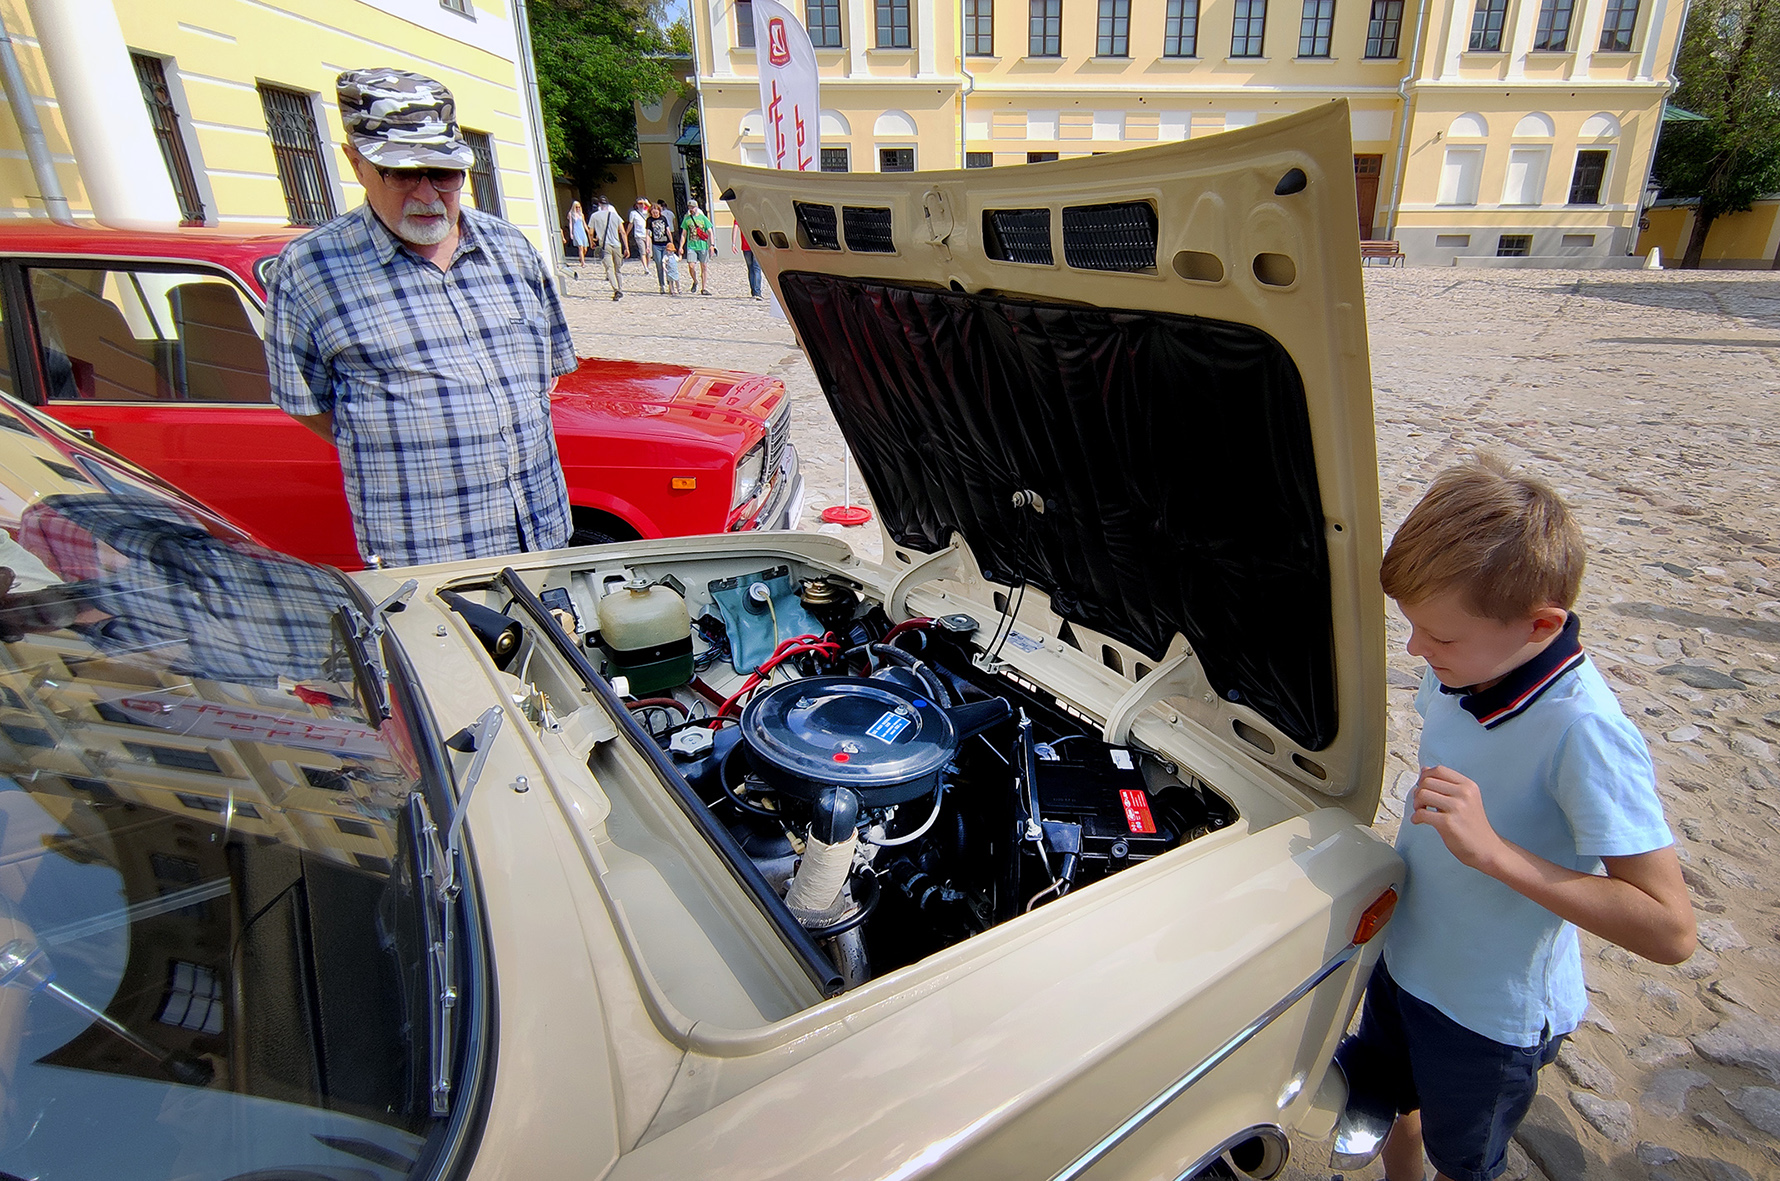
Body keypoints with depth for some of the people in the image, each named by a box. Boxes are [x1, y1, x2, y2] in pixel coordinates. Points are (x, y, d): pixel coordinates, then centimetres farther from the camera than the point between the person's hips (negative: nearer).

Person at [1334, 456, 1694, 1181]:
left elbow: (1670, 931, -34)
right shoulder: (1460, 668, -13)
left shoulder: (1584, 732, -34)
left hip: (1492, 1017, -6)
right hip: (1404, 956, 6)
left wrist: (1492, 850, -41)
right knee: (1386, 1108, 30)